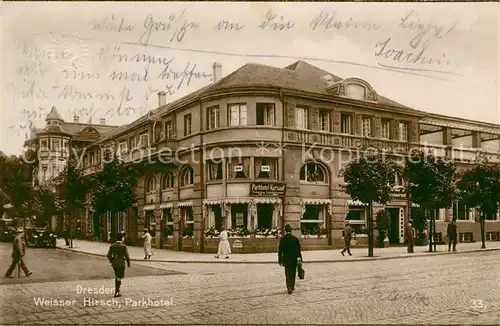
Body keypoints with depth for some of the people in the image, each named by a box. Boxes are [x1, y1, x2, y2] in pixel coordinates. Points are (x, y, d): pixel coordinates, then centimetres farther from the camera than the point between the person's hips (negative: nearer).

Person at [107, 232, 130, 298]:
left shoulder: (112, 246, 1)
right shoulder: (124, 246, -13)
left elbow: (109, 255, 1)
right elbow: (127, 256, -13)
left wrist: (111, 261, 16)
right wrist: (128, 263, 1)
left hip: (114, 264, 5)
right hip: (121, 264, -5)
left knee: (117, 276, 23)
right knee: (119, 278, 3)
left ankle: (117, 290, 26)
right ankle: (116, 293, 3)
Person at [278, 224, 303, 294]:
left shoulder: (282, 239, -7)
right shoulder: (295, 239, -6)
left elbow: (280, 251, -4)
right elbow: (298, 250, -5)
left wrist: (280, 260, 3)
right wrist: (300, 259, 2)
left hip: (286, 260, -1)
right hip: (294, 260, 1)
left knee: (288, 274, 6)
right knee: (293, 274, 17)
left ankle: (289, 288, -6)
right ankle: (292, 287, 27)